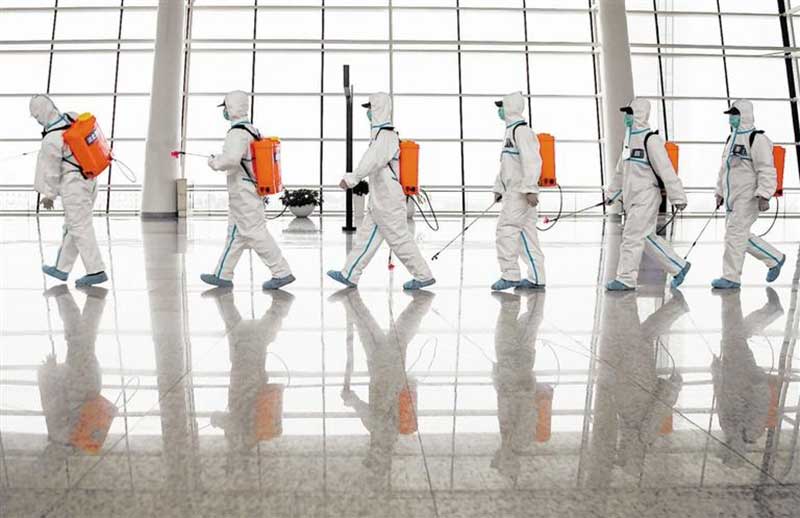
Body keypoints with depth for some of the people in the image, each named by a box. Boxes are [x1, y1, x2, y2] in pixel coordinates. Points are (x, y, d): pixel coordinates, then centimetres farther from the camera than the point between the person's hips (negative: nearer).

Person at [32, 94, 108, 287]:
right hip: (90, 180, 8)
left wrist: (48, 195, 8)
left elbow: (50, 171, -6)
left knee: (80, 228, -2)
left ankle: (96, 271, -2)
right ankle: (61, 268, 25)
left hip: (74, 186, -8)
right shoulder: (74, 118, -1)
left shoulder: (51, 140, -18)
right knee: (71, 226, 15)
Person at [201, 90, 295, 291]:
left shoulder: (238, 133, -16)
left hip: (243, 194, -10)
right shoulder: (253, 131, 14)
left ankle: (282, 273, -3)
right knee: (236, 234, 13)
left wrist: (215, 162, -13)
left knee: (256, 233, -6)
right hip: (254, 191, 10)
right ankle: (222, 275, 21)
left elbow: (231, 158, -32)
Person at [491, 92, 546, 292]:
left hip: (521, 192, -10)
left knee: (506, 230, -10)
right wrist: (498, 188, 24)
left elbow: (532, 161, -21)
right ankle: (536, 279, 13)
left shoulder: (522, 131, -11)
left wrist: (530, 189, -26)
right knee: (525, 234, 9)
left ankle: (510, 275, -5)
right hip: (514, 191, 10)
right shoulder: (511, 131, 21)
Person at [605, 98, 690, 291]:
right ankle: (679, 267, 27)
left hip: (646, 198, -9)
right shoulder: (630, 139, 14)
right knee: (647, 238, 14)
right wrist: (611, 193, 24)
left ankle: (626, 279, 1)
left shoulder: (650, 139, -12)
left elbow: (666, 170, -16)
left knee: (632, 237, -7)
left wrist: (677, 196, -18)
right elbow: (621, 170, 23)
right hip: (632, 199, 9)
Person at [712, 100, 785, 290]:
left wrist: (764, 195, -23)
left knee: (735, 233, -10)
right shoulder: (731, 139, 16)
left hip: (749, 197, -9)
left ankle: (731, 277, -3)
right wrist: (720, 192, 22)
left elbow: (766, 170, -16)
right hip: (732, 196, 9)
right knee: (741, 235, 13)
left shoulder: (757, 139, -10)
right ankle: (775, 259, 29)